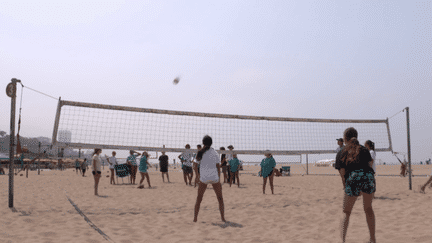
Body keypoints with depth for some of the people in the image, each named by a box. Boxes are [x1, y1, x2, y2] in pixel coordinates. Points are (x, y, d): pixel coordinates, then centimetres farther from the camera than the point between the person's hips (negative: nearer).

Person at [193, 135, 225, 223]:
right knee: (220, 198, 13)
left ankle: (195, 217, 11)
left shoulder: (200, 153, 2)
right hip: (214, 177, 0)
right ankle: (223, 217, 14)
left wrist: (198, 177, 8)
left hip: (203, 178, 1)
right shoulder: (215, 153, 0)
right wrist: (219, 179, 5)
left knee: (199, 198, 13)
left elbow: (195, 166, 0)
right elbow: (218, 166, -1)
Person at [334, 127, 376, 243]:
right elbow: (369, 164, 14)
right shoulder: (363, 149, 23)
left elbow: (342, 173, 8)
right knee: (368, 208, 23)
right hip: (368, 176, 2)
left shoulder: (341, 153, 16)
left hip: (353, 178, -2)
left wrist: (345, 187, 14)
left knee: (346, 212, 9)